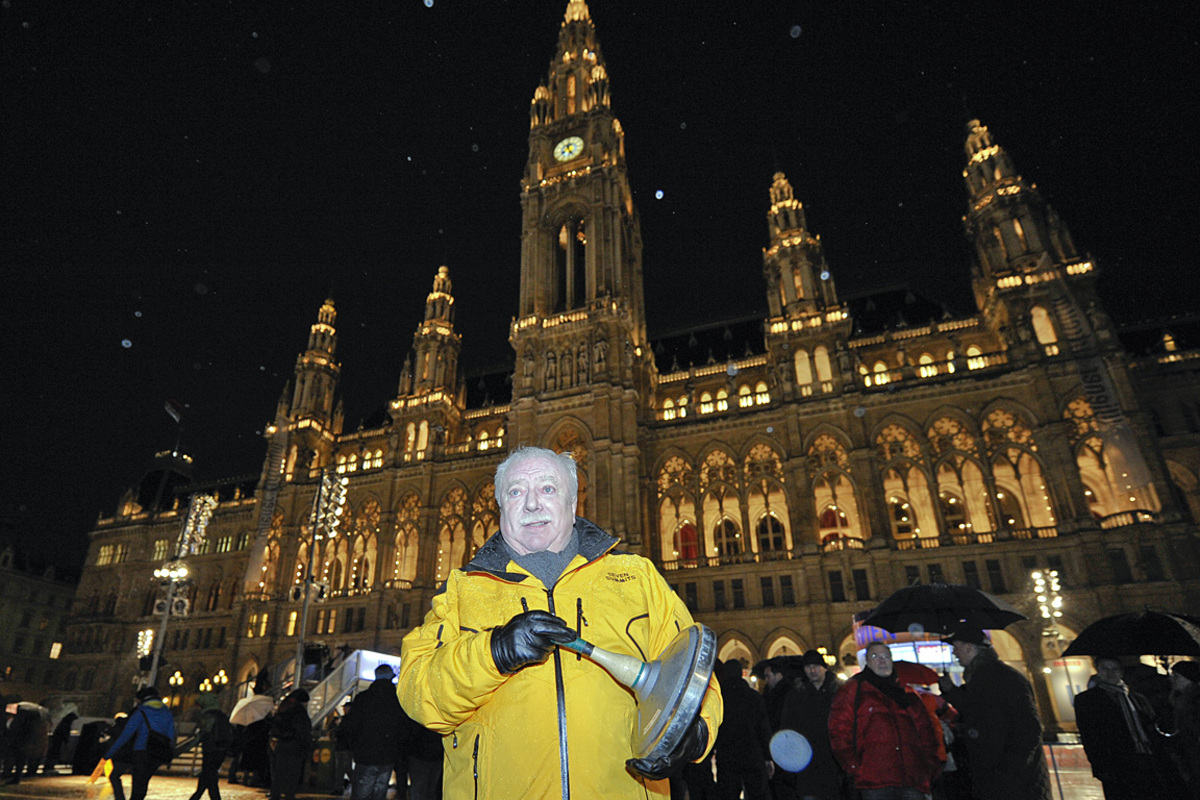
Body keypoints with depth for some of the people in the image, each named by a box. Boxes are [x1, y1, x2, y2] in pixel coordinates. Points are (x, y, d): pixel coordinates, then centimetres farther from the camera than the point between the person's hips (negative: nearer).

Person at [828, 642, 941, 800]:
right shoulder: (852, 690, 10)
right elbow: (839, 730, 2)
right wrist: (853, 767, -8)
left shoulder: (909, 694, 22)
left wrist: (929, 768, 10)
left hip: (913, 781, 4)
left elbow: (926, 732, 23)